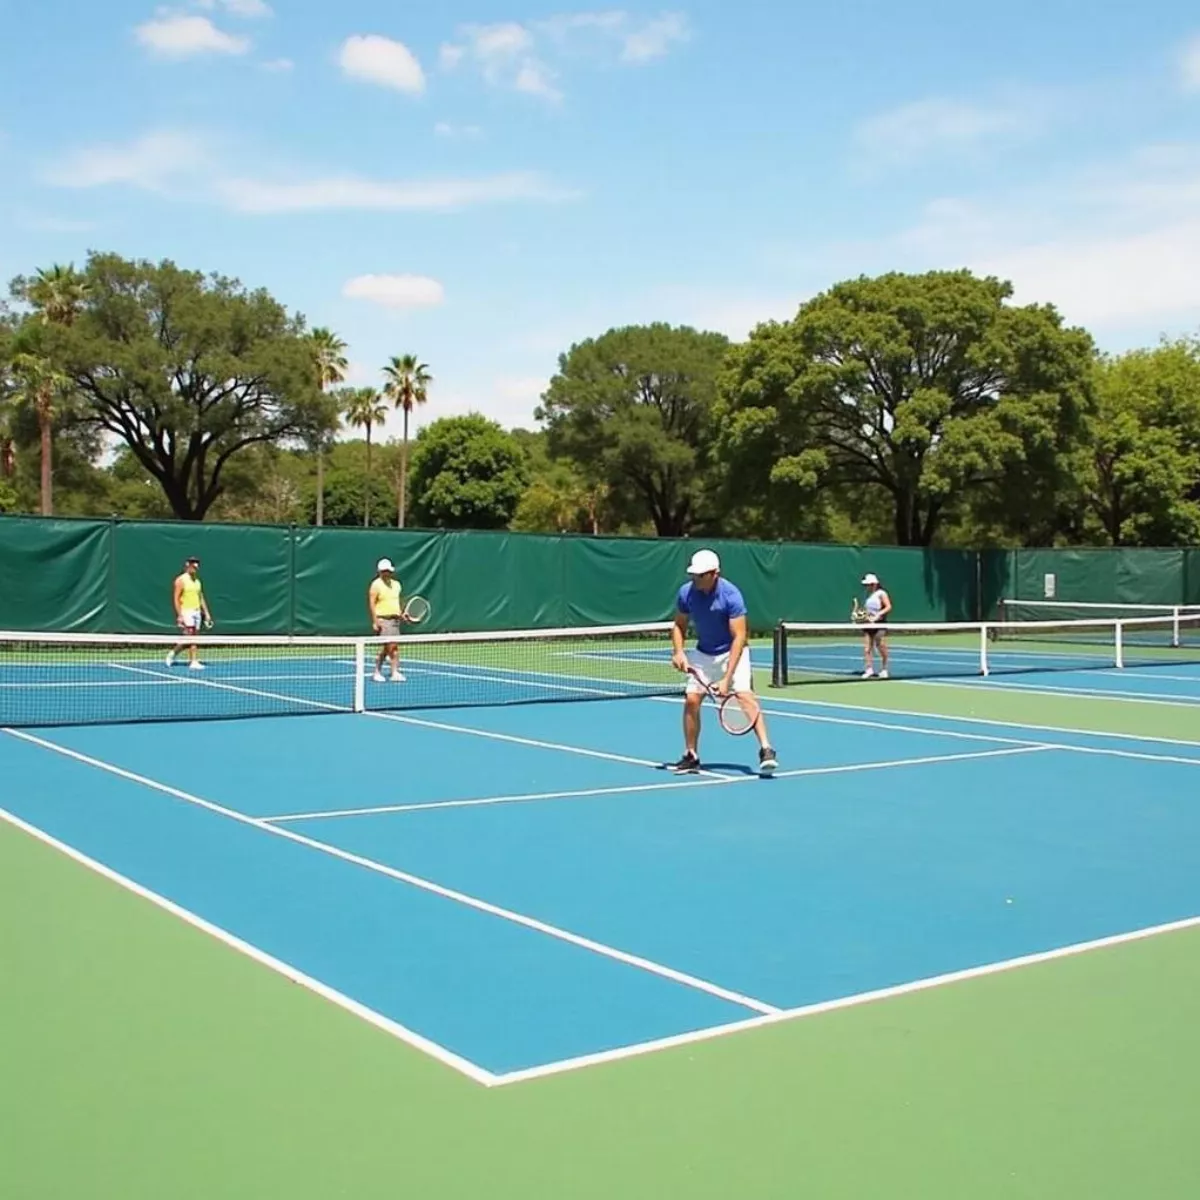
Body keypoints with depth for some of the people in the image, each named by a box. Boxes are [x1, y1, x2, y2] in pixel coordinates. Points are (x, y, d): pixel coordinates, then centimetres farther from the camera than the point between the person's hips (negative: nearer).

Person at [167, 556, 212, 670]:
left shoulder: (197, 581, 15)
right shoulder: (181, 580, -7)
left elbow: (201, 598, 19)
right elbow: (176, 598, -10)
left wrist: (206, 613, 12)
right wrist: (179, 615, -17)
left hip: (197, 612, 7)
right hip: (186, 612, -7)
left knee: (192, 638, 4)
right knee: (191, 637, -15)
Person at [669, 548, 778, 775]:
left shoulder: (731, 595, -26)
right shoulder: (686, 592, -12)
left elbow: (739, 637, -26)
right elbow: (679, 625, 6)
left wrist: (727, 678, -32)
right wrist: (678, 651, -14)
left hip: (732, 653, -4)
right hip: (703, 654, 4)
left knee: (745, 696, -22)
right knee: (691, 700, -3)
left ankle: (766, 750, -22)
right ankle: (691, 756, 11)